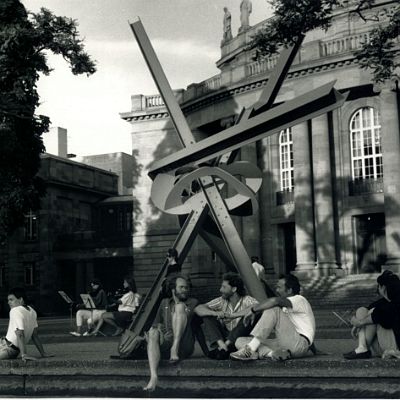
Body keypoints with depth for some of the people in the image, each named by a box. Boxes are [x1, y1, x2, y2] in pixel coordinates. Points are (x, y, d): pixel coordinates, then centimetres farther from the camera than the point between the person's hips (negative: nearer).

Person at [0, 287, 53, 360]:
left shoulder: (15, 311, -15)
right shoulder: (32, 311, 9)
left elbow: (20, 334, -22)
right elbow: (35, 335, 12)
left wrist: (24, 354, -27)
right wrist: (43, 353, 13)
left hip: (7, 348, -8)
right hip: (15, 351, 8)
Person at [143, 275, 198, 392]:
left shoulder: (192, 303, 17)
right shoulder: (165, 303, 26)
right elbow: (155, 324, 24)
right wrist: (155, 329, -1)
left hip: (184, 346, -2)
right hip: (165, 347, 2)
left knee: (180, 306, -17)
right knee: (153, 332, -32)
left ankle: (175, 348, -36)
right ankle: (153, 377, -47)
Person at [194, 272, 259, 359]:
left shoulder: (246, 300, -8)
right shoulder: (222, 301, 4)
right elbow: (198, 309, -3)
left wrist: (232, 315, -32)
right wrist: (215, 313, -24)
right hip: (224, 338, 4)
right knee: (207, 317, -8)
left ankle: (223, 347, -29)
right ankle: (222, 345, -29)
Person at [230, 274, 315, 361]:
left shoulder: (299, 300, -5)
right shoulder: (285, 306, 27)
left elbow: (275, 301, -24)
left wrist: (253, 310, -17)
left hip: (299, 345, -9)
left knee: (273, 309, -25)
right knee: (240, 341, -3)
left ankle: (250, 349, -28)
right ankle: (272, 353, -30)